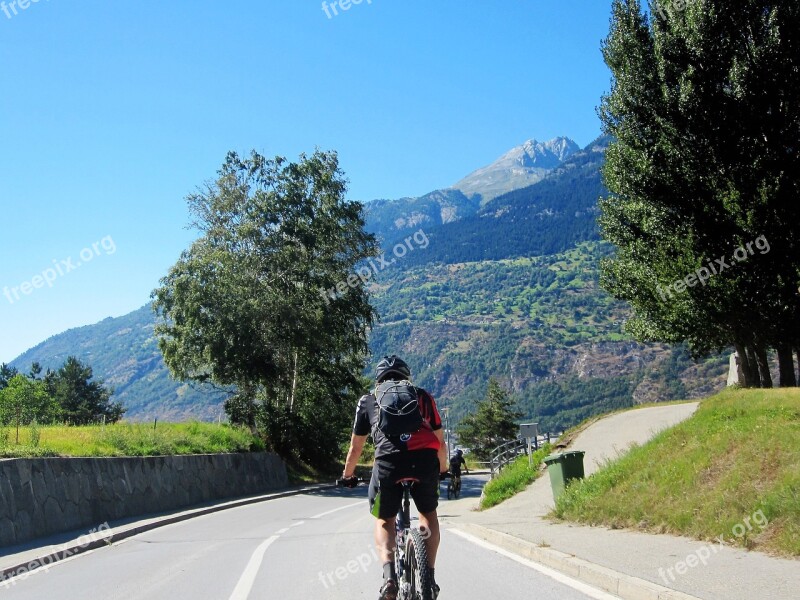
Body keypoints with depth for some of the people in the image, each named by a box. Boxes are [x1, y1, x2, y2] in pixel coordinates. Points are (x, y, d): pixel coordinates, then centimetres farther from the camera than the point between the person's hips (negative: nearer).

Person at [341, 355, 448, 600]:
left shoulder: (368, 400, 27)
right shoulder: (423, 396, 28)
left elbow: (355, 447, 32)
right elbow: (440, 441, 32)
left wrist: (348, 474, 49)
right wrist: (443, 469, 50)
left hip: (388, 462, -1)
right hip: (425, 461, 1)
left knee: (384, 521, 21)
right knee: (428, 513, 28)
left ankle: (389, 575, -2)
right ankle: (430, 575, 19)